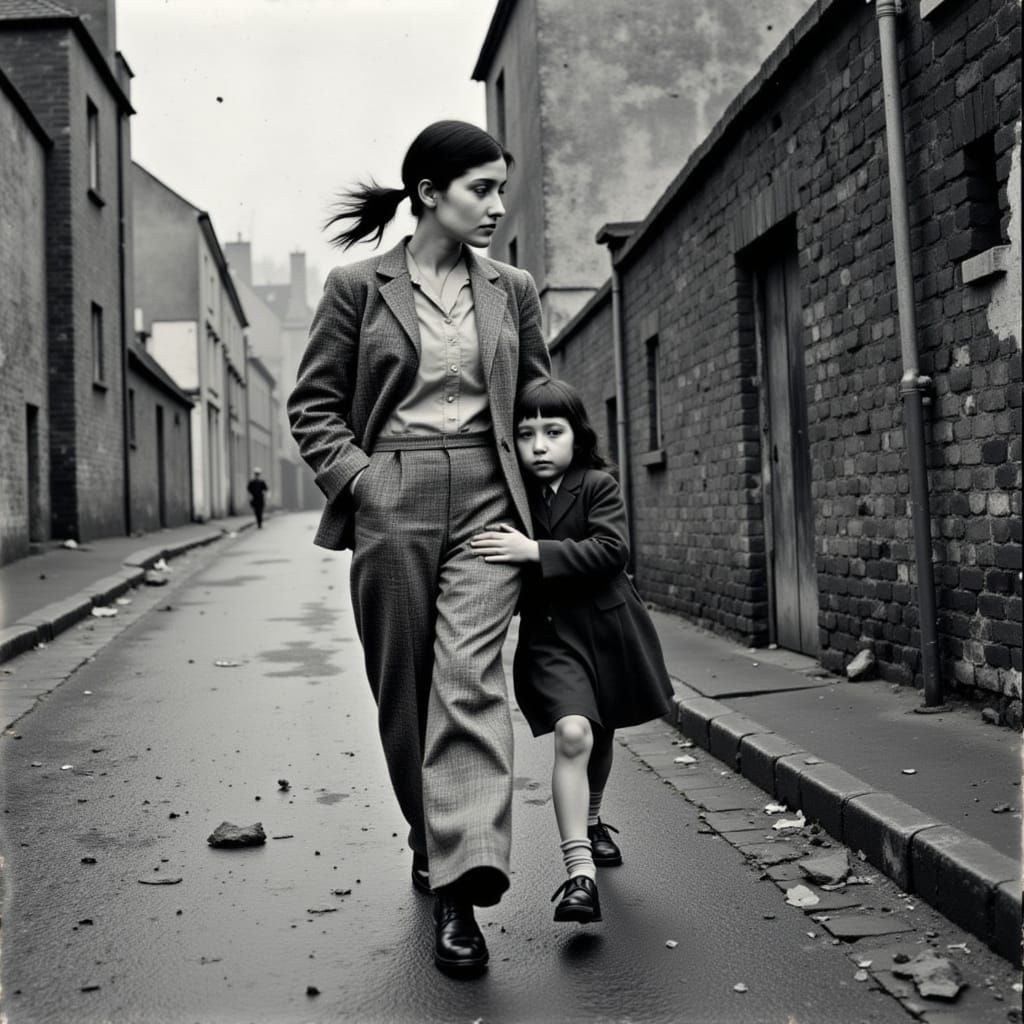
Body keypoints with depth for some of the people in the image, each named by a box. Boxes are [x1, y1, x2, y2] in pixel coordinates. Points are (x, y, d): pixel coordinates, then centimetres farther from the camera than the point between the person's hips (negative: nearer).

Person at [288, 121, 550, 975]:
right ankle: (431, 837, 30)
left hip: (486, 501, 1)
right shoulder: (357, 286, 3)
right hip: (391, 508, 0)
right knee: (403, 687, 8)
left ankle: (461, 887, -15)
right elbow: (313, 406, 5)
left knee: (470, 674, -13)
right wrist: (361, 480, -8)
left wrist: (539, 480, 13)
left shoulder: (513, 290, 10)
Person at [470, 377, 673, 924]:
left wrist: (536, 551, -30)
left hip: (606, 626, 1)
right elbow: (500, 569, 11)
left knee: (600, 736, 19)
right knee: (572, 733, -21)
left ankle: (590, 823, 47)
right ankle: (579, 871, -21)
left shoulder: (598, 486, -7)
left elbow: (610, 550, -23)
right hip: (548, 633, -1)